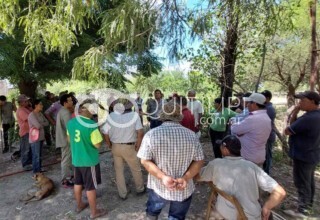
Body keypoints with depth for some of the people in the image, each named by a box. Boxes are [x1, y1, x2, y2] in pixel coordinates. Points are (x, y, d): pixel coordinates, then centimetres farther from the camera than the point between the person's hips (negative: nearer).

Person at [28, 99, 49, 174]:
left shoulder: (40, 114, 9)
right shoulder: (31, 115, -17)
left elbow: (47, 122, 5)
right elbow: (38, 126, -23)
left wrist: (40, 124, -11)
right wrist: (43, 124, -4)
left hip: (41, 137, 8)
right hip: (35, 138, -8)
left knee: (39, 155, 17)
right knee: (36, 155, 1)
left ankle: (39, 169, 29)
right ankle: (36, 171, 13)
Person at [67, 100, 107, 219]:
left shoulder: (70, 123, -4)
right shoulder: (91, 125, -26)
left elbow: (69, 140, 11)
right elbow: (97, 145, -20)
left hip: (76, 159, 7)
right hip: (89, 161, -7)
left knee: (78, 183, 23)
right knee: (91, 187, 8)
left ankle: (79, 205, 42)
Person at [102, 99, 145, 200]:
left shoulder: (111, 116, -8)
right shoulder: (134, 115, -14)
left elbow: (105, 133, -7)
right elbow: (140, 132, -19)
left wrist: (110, 145, 9)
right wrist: (137, 146, -6)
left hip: (115, 147, 3)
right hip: (129, 147, -2)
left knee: (119, 171, 19)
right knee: (136, 169, 20)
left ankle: (122, 194, 32)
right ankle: (140, 189, 39)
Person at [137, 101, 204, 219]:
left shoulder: (151, 134, -15)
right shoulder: (192, 135, -10)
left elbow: (145, 160, -16)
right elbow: (199, 161, -8)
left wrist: (162, 177, -19)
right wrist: (186, 178, -16)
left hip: (159, 186, -1)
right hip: (184, 189, 1)